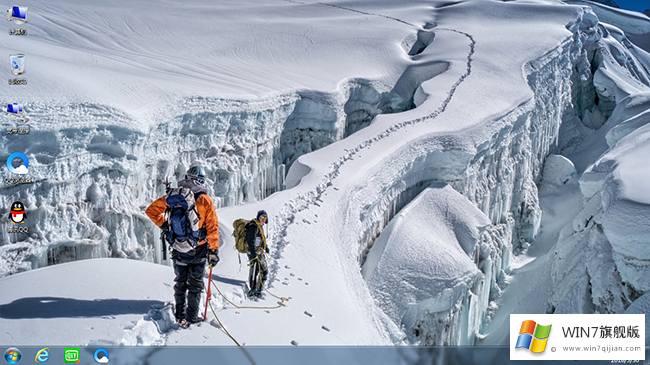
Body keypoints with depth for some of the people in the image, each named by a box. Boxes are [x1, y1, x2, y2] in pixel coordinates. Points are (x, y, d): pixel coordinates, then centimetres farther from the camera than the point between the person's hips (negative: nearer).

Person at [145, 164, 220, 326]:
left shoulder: (173, 196, -3)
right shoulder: (205, 200, -11)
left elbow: (152, 210, 0)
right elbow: (212, 227, -9)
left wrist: (164, 225, 9)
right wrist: (214, 250, -4)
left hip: (178, 250, 3)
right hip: (198, 250, -3)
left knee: (180, 282, 18)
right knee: (195, 283, 9)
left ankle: (180, 315, 24)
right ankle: (191, 317, 10)